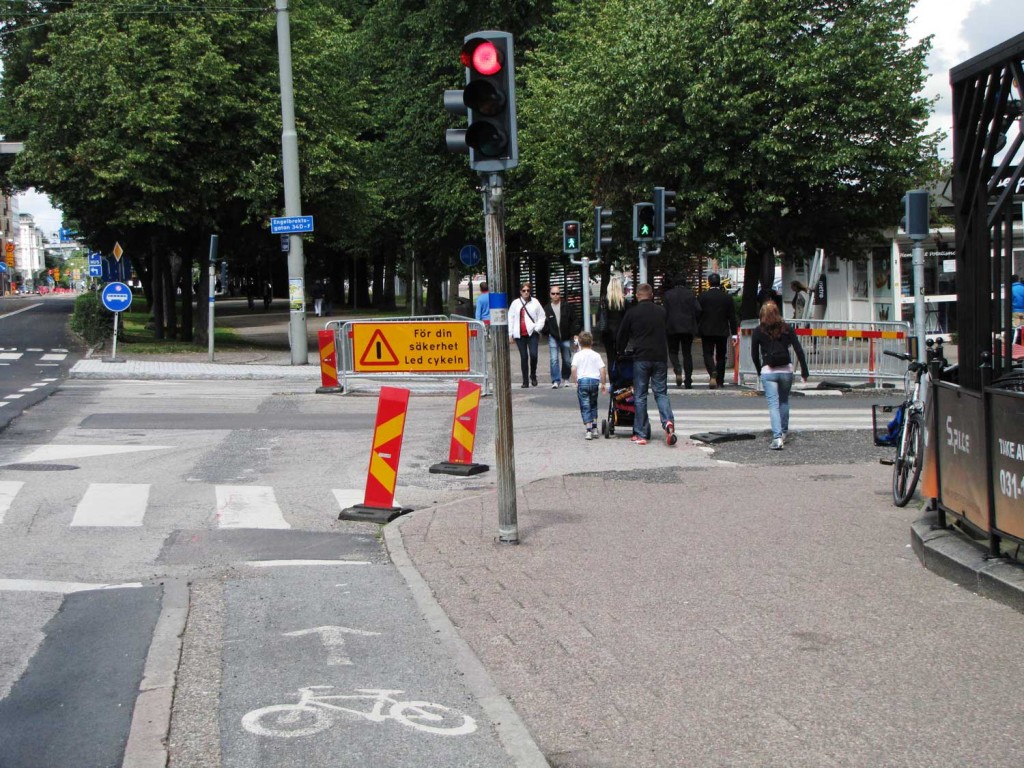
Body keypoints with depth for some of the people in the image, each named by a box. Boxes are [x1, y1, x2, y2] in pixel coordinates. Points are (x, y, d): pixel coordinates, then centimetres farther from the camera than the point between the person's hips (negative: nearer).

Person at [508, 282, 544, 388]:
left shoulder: (535, 302, 5)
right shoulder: (515, 303, 7)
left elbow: (541, 317, 6)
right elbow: (510, 318, 6)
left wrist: (537, 328, -6)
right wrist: (510, 333, 1)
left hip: (532, 333, -1)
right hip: (519, 335, 1)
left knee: (533, 354, -16)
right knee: (523, 357, 4)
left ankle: (533, 375, 8)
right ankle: (525, 380, 9)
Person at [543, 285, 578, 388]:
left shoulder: (567, 306, 0)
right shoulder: (547, 308, 1)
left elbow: (573, 320, 3)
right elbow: (544, 323, 7)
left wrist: (574, 333, -3)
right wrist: (547, 332, -9)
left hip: (566, 337, 1)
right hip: (553, 338, -1)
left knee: (567, 360, 9)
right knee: (554, 359, -11)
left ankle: (565, 378, 29)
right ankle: (556, 381, -10)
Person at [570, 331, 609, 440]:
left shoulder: (577, 355, 1)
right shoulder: (596, 355, 6)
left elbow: (573, 369, -11)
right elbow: (603, 369, 0)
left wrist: (575, 381, 0)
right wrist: (603, 383, 10)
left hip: (582, 381, -2)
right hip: (595, 381, 2)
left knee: (585, 407, 0)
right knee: (593, 405, 21)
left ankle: (589, 430, -9)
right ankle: (594, 428, 19)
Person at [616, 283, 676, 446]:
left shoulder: (632, 313, 0)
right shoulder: (662, 312, 9)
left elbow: (622, 336, 9)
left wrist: (620, 353, 25)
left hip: (641, 358, -2)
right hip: (660, 357, 2)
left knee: (640, 395, 4)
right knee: (661, 392, 10)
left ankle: (641, 434, 4)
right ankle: (668, 421, -16)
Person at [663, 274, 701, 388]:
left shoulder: (668, 294, -1)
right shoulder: (690, 294, 1)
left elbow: (665, 312, -3)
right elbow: (698, 309, -6)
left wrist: (665, 325, 7)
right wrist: (693, 321, 8)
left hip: (672, 328, -1)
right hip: (688, 328, 1)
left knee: (673, 351, 12)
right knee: (687, 353, 7)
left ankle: (678, 370, -18)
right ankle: (688, 381, 3)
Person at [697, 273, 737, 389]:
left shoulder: (703, 296, -8)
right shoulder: (727, 297, -1)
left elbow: (698, 313, -4)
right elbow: (732, 317, 1)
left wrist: (697, 328, 9)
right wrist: (734, 333, 6)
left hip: (707, 331, -2)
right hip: (723, 331, 2)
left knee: (708, 354, 2)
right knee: (720, 356, 12)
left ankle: (713, 373, -23)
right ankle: (719, 380, 15)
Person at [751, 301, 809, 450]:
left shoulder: (758, 331, -1)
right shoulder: (787, 329, 2)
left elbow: (754, 354, 5)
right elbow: (799, 350, 0)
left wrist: (759, 371, 19)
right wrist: (804, 371, 4)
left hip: (768, 371, -2)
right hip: (786, 370, 2)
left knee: (773, 404, -3)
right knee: (784, 401, 22)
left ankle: (777, 438, -16)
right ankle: (783, 433, 31)